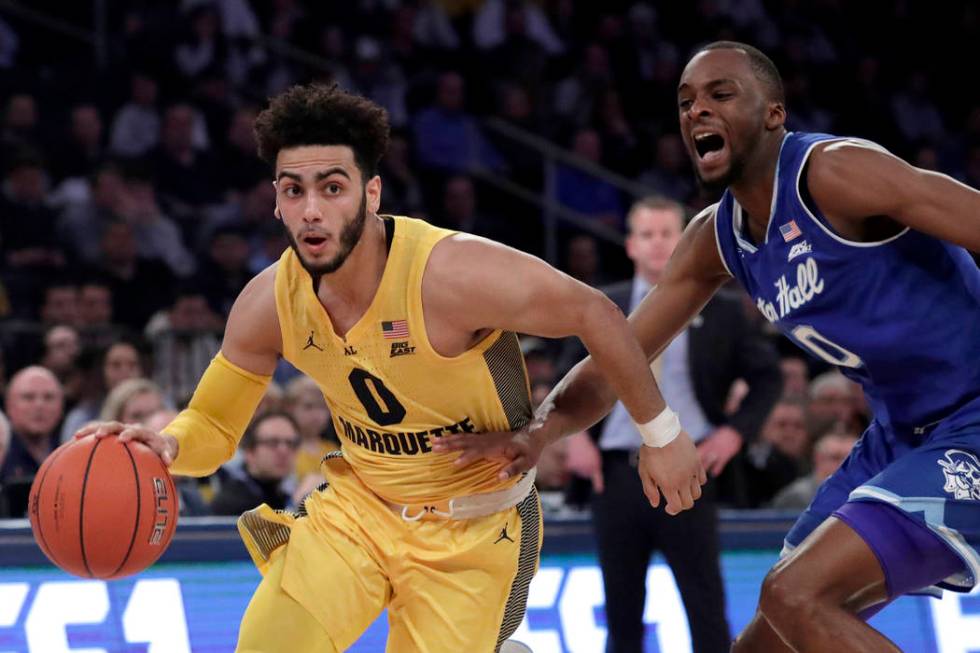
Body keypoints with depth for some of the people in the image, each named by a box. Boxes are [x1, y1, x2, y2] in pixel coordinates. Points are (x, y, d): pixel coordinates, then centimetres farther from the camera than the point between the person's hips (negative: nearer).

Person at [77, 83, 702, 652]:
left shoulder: (452, 275, -29)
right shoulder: (270, 302, -12)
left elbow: (596, 314, -18)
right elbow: (213, 424, 1)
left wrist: (661, 433, -7)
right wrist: (166, 445, -24)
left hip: (473, 526, -4)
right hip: (357, 505, 4)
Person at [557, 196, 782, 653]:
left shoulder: (720, 311, 3)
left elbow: (767, 376, 10)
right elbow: (571, 376, 18)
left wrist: (736, 431, -4)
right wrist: (574, 433, 3)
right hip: (617, 474, 2)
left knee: (706, 608, -3)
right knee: (621, 610, 8)